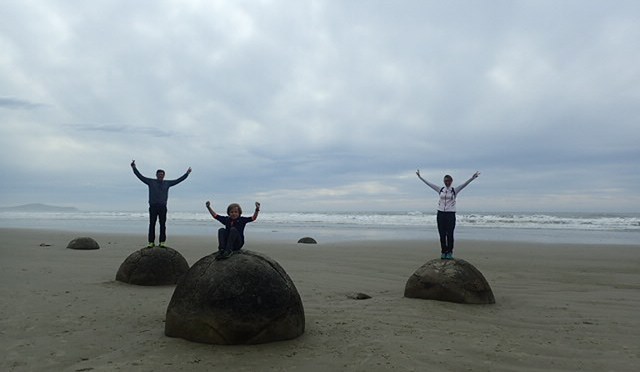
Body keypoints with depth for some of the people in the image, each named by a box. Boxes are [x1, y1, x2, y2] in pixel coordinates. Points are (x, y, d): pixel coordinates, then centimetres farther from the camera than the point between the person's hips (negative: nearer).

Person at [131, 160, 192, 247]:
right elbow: (140, 176, 7)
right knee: (152, 224, -2)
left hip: (162, 207, 1)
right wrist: (134, 168, 0)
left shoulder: (167, 183, 14)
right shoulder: (151, 182, 10)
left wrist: (187, 174, 15)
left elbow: (178, 180, 16)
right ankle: (151, 242, 0)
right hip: (153, 207, -1)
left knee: (163, 225, -2)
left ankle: (162, 242, 0)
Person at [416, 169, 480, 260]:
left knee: (449, 234, -1)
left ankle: (449, 252, 7)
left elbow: (465, 184, -10)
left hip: (450, 214, -2)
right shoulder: (440, 190, 7)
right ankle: (443, 252, 13)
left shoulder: (455, 190, 2)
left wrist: (472, 178, -24)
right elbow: (428, 183, 9)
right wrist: (420, 177, 8)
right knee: (442, 234, 4)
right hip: (441, 214, 2)